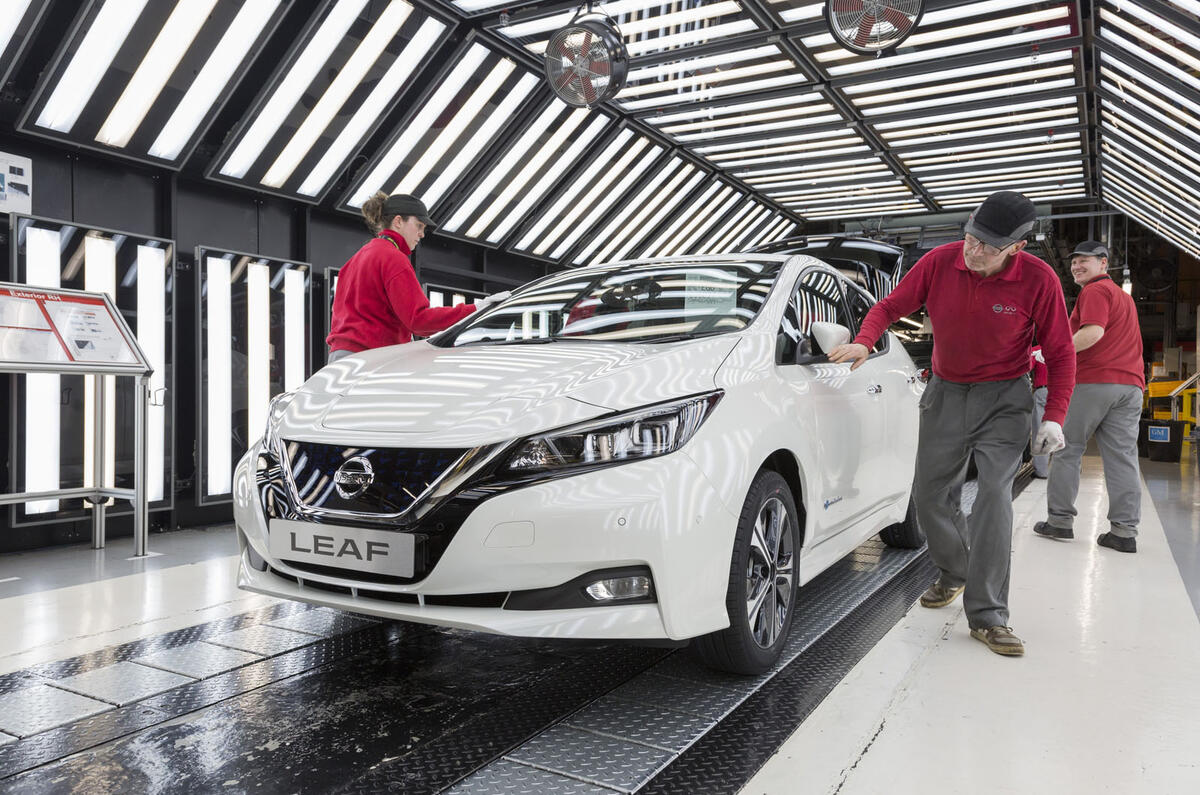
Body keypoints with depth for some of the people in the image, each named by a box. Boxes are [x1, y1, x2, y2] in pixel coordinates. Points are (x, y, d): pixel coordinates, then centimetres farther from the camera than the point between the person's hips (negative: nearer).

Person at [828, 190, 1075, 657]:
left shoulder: (1039, 281, -16)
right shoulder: (940, 262, -11)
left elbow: (1060, 354, -6)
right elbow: (891, 306, 0)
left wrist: (1054, 417, -13)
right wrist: (864, 342, -20)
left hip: (1003, 399, -3)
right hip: (945, 393, 3)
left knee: (994, 496, -16)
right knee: (930, 496, 7)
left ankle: (987, 615, -9)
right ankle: (954, 573, 34)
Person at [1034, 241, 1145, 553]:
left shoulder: (1094, 291, -4)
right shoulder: (1124, 295, 26)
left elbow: (1094, 332, -19)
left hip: (1094, 381, -8)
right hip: (1130, 383, 8)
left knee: (1067, 450, 2)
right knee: (1123, 457, 3)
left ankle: (1060, 520, 4)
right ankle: (1125, 530, 1)